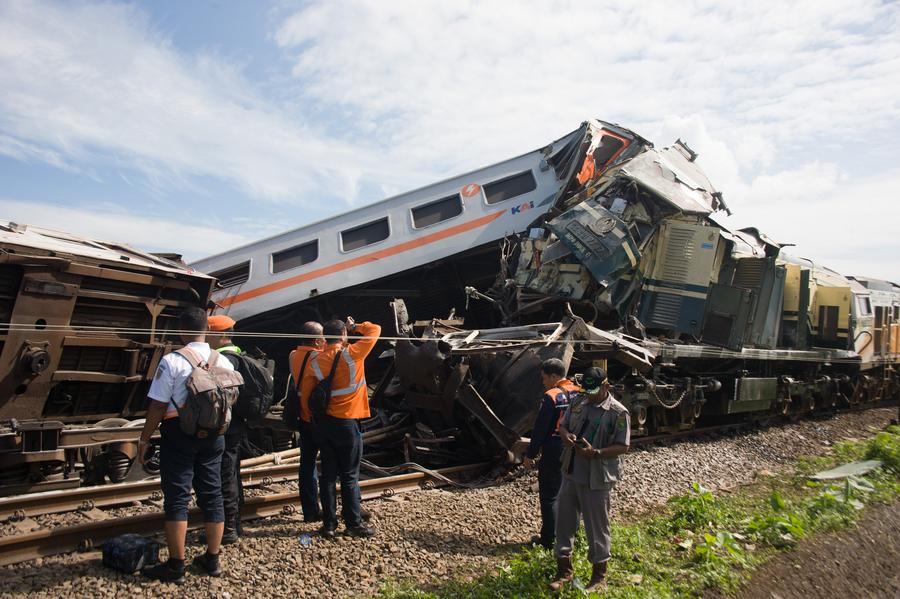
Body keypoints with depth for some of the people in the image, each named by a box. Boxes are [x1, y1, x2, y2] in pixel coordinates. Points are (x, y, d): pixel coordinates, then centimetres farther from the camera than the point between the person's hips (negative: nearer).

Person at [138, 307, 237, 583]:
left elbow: (158, 405, -13)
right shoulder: (224, 362, 1)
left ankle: (175, 566, 11)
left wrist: (144, 439, -3)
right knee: (212, 495, 11)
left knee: (177, 498, 4)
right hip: (213, 435, 5)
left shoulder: (172, 361, -13)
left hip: (179, 433, -4)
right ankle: (212, 560, 22)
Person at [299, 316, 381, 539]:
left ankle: (329, 525, 16)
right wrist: (355, 326, 10)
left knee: (328, 475, 10)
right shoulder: (352, 355, -13)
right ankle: (354, 524, 11)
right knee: (350, 477, 4)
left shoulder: (315, 360, -1)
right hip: (347, 423, -5)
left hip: (323, 423, 5)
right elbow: (375, 329, -4)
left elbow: (305, 393, 2)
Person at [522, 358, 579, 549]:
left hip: (554, 453, -7)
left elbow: (540, 429, -16)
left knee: (549, 497, 3)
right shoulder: (579, 394, 4)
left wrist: (530, 454, -8)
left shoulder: (551, 397, -17)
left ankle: (549, 539, 9)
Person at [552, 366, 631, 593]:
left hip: (596, 479, -5)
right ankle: (564, 569, 31)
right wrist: (566, 436, -10)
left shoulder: (618, 412, -12)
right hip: (571, 473, 6)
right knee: (564, 521, 13)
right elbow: (563, 426, 13)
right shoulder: (577, 402, 5)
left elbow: (622, 447, -13)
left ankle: (599, 576, 27)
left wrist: (595, 453, -25)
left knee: (597, 527, 8)